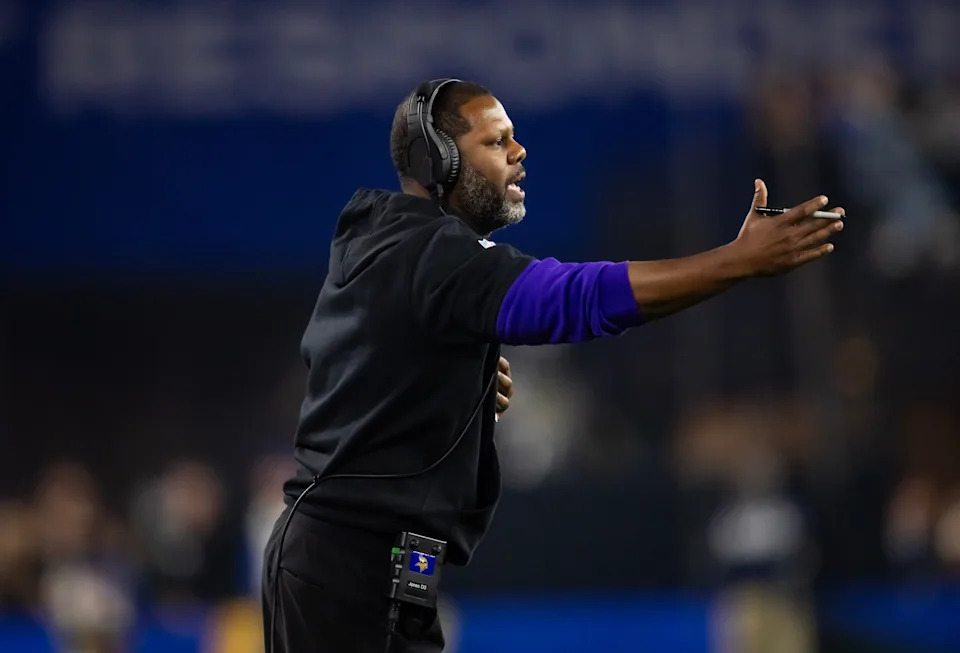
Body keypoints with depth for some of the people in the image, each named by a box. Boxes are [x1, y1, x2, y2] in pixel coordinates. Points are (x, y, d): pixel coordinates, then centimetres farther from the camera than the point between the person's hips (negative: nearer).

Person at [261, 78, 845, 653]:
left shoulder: (370, 246, 16)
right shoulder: (431, 252, -16)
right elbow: (579, 297, -29)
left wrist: (469, 383, 9)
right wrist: (741, 259, -33)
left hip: (336, 547, 10)